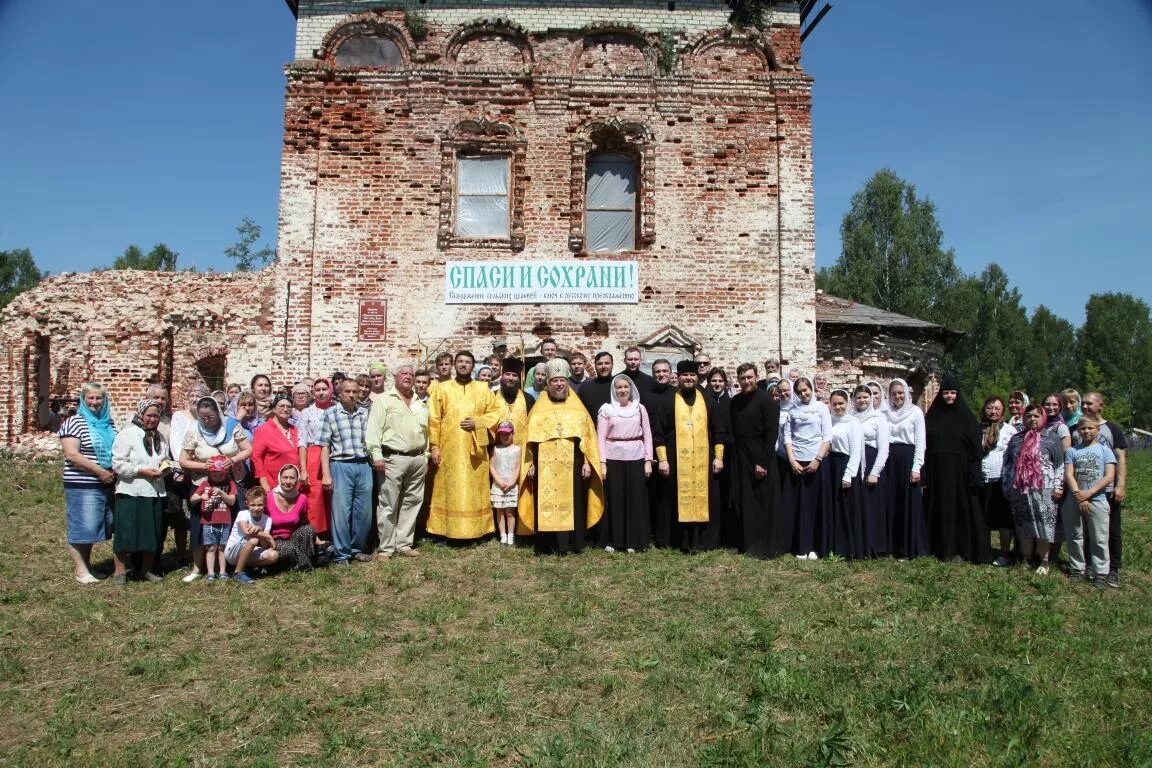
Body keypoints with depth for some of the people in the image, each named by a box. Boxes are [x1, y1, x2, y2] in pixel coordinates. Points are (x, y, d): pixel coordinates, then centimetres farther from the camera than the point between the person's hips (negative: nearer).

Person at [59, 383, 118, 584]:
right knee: (81, 527, -3)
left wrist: (116, 471, 3)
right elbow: (72, 455, -15)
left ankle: (86, 565, 23)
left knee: (93, 526, 12)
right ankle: (80, 569, 5)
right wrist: (100, 471, -18)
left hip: (106, 485, 6)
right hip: (82, 486, -6)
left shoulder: (109, 424, 12)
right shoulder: (74, 423, -6)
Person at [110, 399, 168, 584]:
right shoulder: (128, 433, -5)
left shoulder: (160, 437, 16)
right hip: (131, 492, -6)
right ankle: (120, 571, 8)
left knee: (152, 533, 9)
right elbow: (118, 464, -11)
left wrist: (165, 466, 4)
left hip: (155, 492, 6)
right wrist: (142, 471, -17)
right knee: (126, 533, -3)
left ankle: (147, 570, 21)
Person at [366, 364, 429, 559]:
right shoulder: (383, 400, 0)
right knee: (389, 505, -3)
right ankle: (386, 548, 4)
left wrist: (426, 458, 14)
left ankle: (404, 544, 18)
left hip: (417, 459, 6)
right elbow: (375, 428, -7)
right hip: (393, 458, -6)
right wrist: (376, 455, -15)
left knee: (411, 503, 9)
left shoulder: (421, 405, 18)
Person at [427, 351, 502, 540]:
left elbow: (495, 412, 8)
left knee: (474, 489, 2)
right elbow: (434, 420, 2)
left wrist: (477, 422, -9)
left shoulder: (483, 389, 10)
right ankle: (449, 530, 4)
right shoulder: (442, 388, 6)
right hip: (449, 448, -1)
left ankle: (475, 530, 9)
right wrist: (434, 446, -5)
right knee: (450, 490, -1)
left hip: (475, 449, 1)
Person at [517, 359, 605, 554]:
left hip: (571, 465, 0)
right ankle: (545, 545, 5)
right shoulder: (539, 408, 9)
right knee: (545, 504, -1)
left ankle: (572, 543, 9)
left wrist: (587, 462, -3)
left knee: (572, 503, 1)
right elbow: (530, 438, 7)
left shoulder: (578, 408, 8)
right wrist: (530, 464, 1)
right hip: (545, 465, 0)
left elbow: (588, 436, 5)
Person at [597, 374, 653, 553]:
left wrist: (648, 461, 0)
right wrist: (602, 463, -6)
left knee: (635, 499, 3)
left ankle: (633, 541, 12)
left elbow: (647, 435, 8)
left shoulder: (640, 408, 7)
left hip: (636, 459, 1)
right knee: (613, 499, 1)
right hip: (613, 459, -1)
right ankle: (612, 540, 12)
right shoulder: (606, 409, 3)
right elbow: (600, 438, 1)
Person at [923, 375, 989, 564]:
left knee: (959, 507, 1)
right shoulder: (933, 416, 7)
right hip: (936, 471, 3)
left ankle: (959, 549, 9)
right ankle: (939, 547, 15)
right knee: (938, 508, 7)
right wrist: (924, 473, -1)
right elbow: (925, 444, 6)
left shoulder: (966, 417, 0)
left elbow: (974, 447, -3)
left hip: (958, 470, -2)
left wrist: (973, 475, -12)